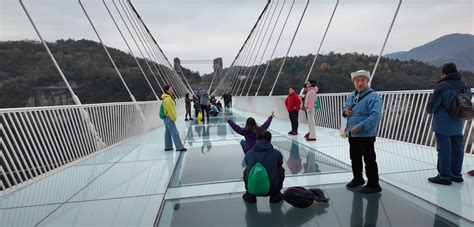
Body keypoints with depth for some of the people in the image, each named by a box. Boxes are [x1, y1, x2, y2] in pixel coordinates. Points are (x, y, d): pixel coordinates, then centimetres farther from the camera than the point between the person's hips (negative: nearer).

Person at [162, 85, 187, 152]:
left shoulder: (169, 97, 14)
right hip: (169, 118, -11)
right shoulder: (167, 99, -18)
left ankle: (168, 147, 23)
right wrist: (173, 118, -16)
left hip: (167, 118, 11)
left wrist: (173, 117, 18)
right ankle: (179, 147, -4)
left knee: (168, 132, 15)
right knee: (175, 133, -8)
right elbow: (169, 110, -21)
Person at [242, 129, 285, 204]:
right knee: (281, 169, 22)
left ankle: (250, 195, 24)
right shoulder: (276, 153, 1)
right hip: (271, 190, -1)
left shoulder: (248, 153, 5)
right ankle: (275, 195, 21)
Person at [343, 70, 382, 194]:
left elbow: (375, 116, -24)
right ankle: (357, 179, 38)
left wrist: (359, 127, -27)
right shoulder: (351, 96, 10)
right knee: (354, 158, 20)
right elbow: (346, 108, 23)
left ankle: (373, 185, 18)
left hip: (366, 135, -8)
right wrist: (345, 112, -1)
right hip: (352, 134, 8)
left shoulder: (373, 96, -15)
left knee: (369, 160, 3)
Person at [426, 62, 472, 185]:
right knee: (457, 149, 16)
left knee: (444, 150, 1)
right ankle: (456, 174, 28)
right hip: (458, 125, 7)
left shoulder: (442, 86, -18)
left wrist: (430, 110, 4)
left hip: (443, 125, -7)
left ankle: (444, 176, 9)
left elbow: (431, 107, -16)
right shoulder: (465, 86, 7)